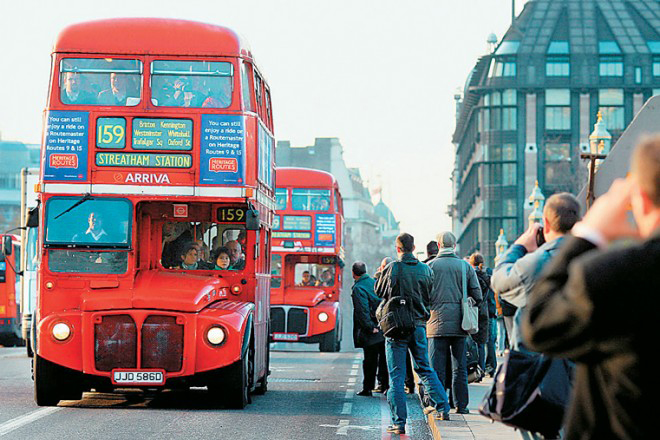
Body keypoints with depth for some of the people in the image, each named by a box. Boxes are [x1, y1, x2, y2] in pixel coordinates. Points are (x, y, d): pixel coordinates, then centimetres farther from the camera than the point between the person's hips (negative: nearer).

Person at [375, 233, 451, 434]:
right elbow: (429, 298, 9)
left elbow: (379, 291, 4)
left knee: (396, 376, 0)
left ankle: (399, 422, -3)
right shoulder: (425, 270, 0)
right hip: (419, 326, 3)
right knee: (425, 369, 20)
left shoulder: (392, 269, -11)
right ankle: (442, 408, 18)